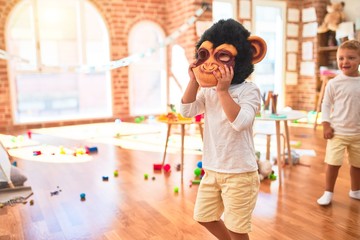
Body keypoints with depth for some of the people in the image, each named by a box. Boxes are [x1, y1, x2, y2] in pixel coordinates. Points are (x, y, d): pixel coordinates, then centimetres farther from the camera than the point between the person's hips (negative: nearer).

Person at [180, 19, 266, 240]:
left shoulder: (249, 90, -15)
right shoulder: (208, 90, 3)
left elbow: (240, 122, -28)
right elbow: (187, 111, -3)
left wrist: (223, 90, -30)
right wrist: (195, 81, -10)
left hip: (239, 172, -7)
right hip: (212, 170, 7)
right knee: (204, 216, 23)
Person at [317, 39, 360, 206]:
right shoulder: (334, 83, -8)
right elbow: (326, 105, -3)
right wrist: (326, 125, -10)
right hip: (338, 131, -3)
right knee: (333, 163, -3)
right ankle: (328, 192, 14)